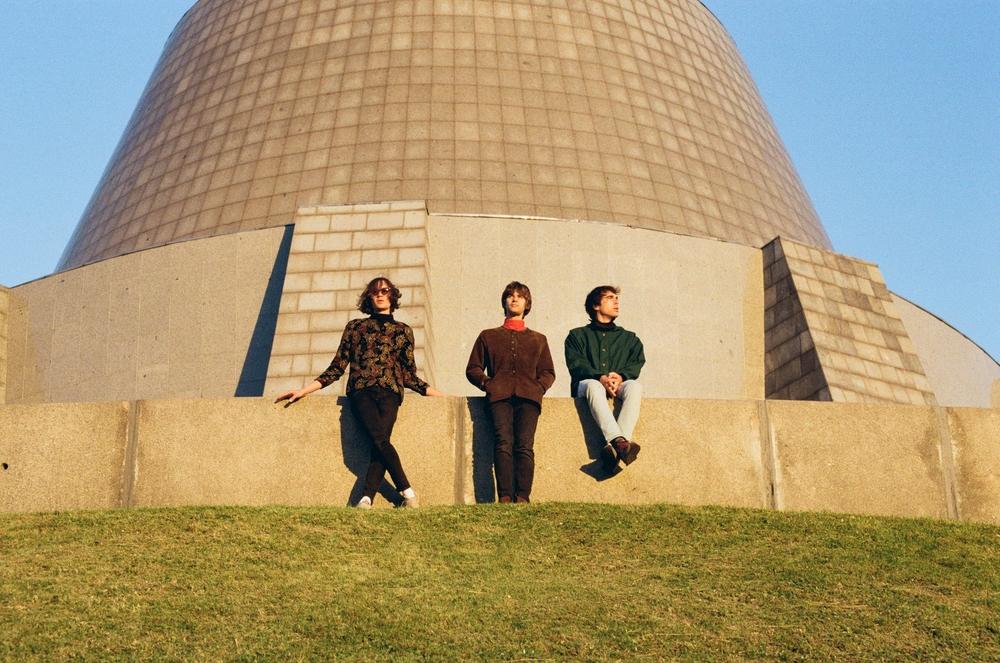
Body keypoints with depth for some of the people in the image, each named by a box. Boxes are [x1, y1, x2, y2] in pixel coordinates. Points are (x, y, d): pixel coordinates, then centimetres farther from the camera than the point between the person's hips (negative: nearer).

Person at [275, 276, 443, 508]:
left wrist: (436, 393, 12)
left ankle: (366, 498, -30)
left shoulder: (403, 331, 19)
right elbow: (337, 368, 18)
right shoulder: (355, 327, 17)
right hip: (361, 391, -1)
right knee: (380, 440, -26)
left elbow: (409, 375, 22)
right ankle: (407, 491, -21)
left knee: (379, 445, -25)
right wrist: (304, 391, 12)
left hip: (389, 392, 1)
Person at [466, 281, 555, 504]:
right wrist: (486, 382, 2)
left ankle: (522, 497, -25)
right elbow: (473, 368, 23)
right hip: (500, 395, -1)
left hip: (528, 396, 1)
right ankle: (504, 496, -28)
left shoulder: (538, 339, 30)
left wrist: (539, 386, 5)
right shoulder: (488, 336, 27)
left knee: (525, 445, -19)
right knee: (504, 443, -22)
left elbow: (548, 372, 26)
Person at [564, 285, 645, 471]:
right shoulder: (578, 335, 20)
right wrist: (600, 378, -19)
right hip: (585, 387, -2)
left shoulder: (629, 338, 28)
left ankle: (613, 448, -53)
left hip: (620, 386, 2)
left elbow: (637, 363, 9)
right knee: (593, 385, -39)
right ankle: (619, 441, -58)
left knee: (634, 386, -34)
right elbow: (576, 364, 1)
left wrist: (620, 377, -15)